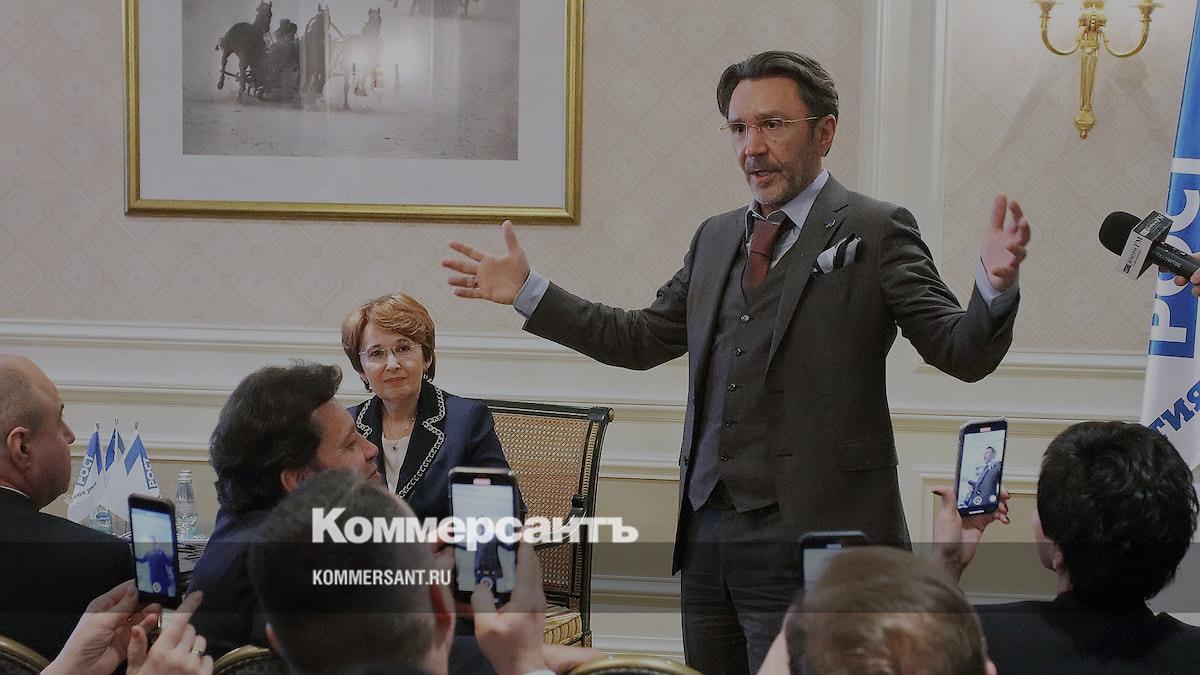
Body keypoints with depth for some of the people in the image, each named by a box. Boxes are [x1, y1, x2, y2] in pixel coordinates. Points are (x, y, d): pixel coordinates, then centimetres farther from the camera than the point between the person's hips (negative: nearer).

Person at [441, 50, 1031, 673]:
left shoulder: (875, 231, -2)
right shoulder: (715, 237, 16)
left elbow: (964, 354, -8)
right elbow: (642, 339, 24)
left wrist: (995, 285, -29)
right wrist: (527, 291, 22)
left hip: (808, 535, -6)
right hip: (706, 530, 6)